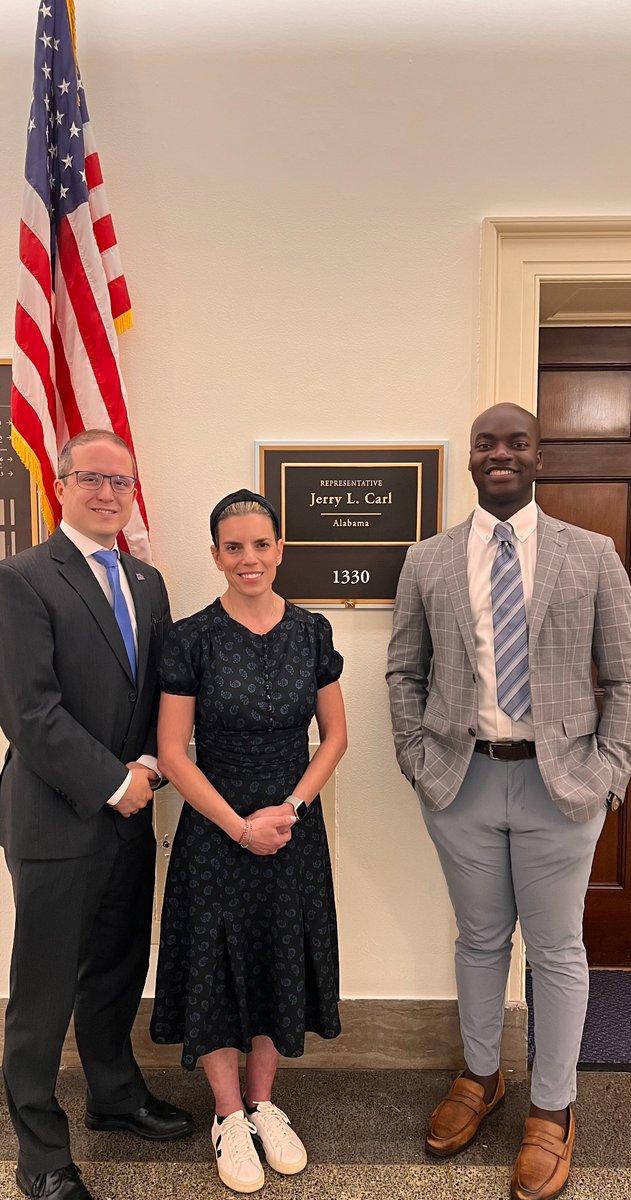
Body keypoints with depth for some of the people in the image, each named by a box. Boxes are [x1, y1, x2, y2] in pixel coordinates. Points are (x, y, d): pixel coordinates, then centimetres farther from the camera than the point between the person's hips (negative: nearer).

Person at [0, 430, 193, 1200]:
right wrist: (113, 784, -15)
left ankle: (115, 1096, 44)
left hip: (129, 815, 7)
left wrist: (147, 766, -6)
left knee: (119, 971, 21)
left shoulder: (146, 582, 10)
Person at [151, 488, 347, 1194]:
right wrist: (241, 825, -13)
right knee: (217, 968, 10)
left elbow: (335, 735, 3)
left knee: (280, 963, 16)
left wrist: (290, 807, -9)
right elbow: (172, 754, -10)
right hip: (216, 833, -3)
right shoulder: (191, 640, -11)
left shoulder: (311, 632, -2)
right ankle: (229, 1115, 34)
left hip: (294, 829, 3)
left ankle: (263, 1103, 39)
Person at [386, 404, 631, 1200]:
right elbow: (404, 672, 7)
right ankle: (479, 1077, 42)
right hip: (461, 779, 1)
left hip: (559, 782, -1)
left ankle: (552, 1111, 34)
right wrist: (417, 760, -1)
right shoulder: (428, 561, 2)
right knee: (479, 939, 18)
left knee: (557, 950, 12)